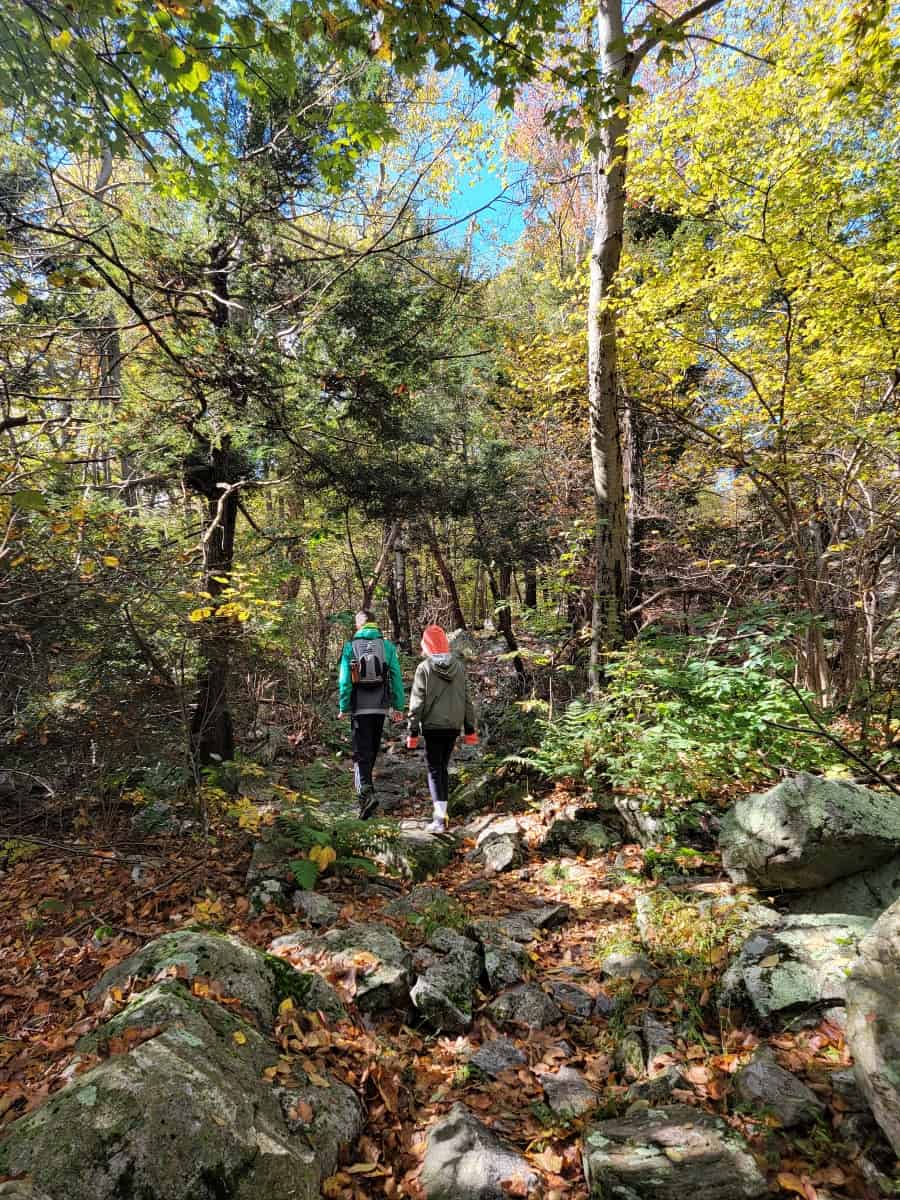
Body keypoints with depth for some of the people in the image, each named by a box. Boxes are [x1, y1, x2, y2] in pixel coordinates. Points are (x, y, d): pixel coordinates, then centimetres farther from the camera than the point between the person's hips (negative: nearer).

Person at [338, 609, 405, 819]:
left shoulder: (350, 646, -4)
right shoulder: (387, 645, 1)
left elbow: (344, 680, -6)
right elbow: (396, 677, 0)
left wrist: (343, 708, 0)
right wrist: (398, 706, 6)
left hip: (359, 707, -2)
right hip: (381, 706, 2)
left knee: (361, 751, -1)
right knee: (373, 748, 19)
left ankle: (366, 792, -18)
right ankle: (363, 782, 36)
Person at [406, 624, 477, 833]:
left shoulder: (424, 668, -9)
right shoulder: (459, 667, 5)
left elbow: (417, 701, -9)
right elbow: (467, 699, 8)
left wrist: (413, 731, -4)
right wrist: (470, 729, 14)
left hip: (432, 726, -4)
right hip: (453, 726, 4)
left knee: (434, 769, 0)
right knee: (443, 768, 18)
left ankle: (440, 818, -11)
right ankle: (441, 813, 24)